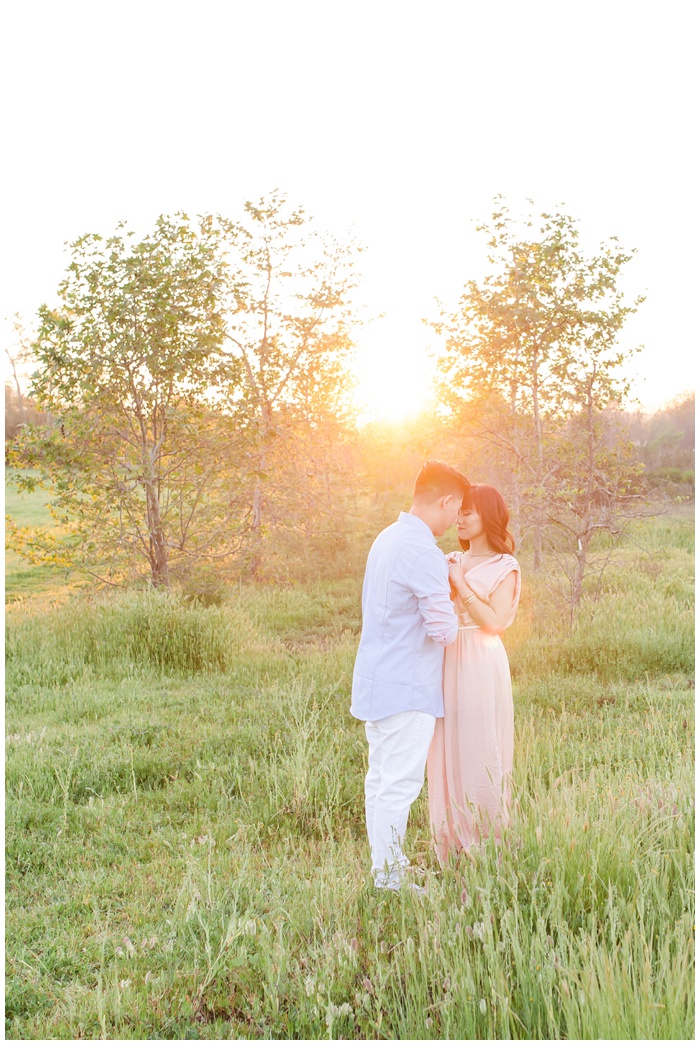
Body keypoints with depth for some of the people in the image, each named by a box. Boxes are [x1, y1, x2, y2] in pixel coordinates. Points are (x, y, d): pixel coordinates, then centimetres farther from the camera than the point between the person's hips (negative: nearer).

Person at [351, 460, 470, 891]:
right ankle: (389, 881, 5)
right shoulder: (424, 553, -19)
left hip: (377, 683, 10)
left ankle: (384, 868, 24)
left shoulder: (388, 538, 11)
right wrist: (449, 596, 0)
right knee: (399, 786, -2)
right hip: (407, 688, -10)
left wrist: (442, 578, 15)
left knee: (380, 779, 14)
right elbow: (444, 631, -19)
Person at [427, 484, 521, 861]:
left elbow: (494, 623, -13)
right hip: (447, 663, 6)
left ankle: (487, 842, 13)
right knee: (448, 753, 9)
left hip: (480, 664, -5)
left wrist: (460, 585, -13)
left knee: (480, 753, 0)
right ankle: (453, 841, 20)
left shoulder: (504, 568, -2)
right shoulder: (452, 561, 13)